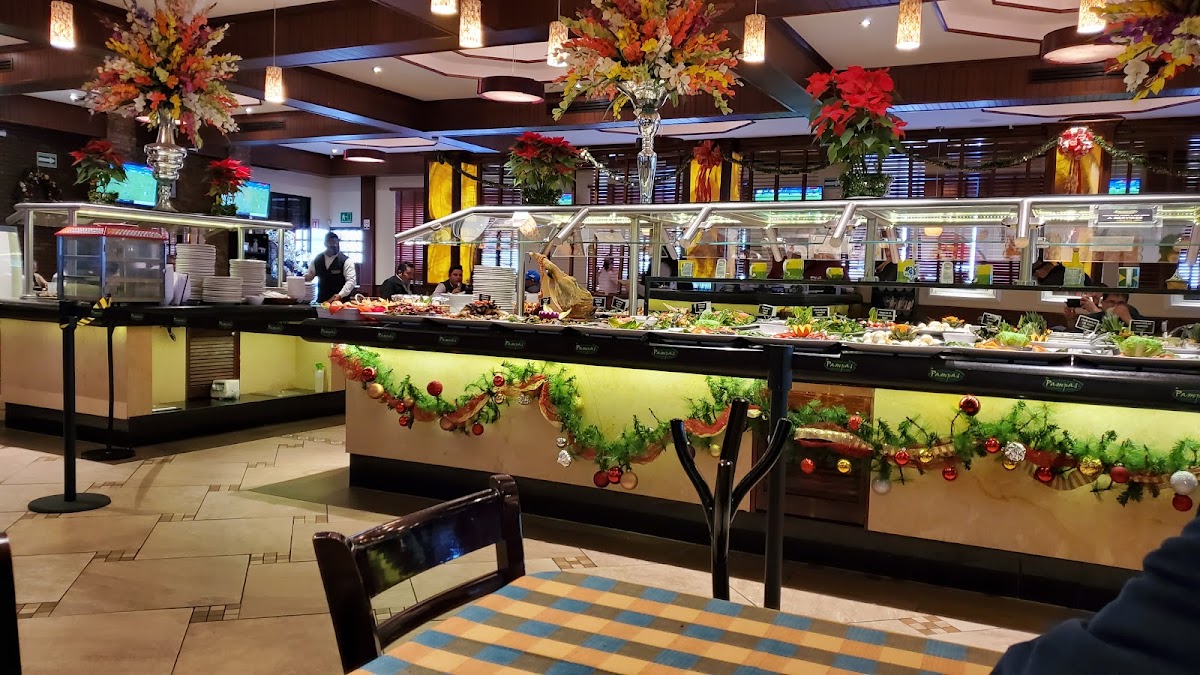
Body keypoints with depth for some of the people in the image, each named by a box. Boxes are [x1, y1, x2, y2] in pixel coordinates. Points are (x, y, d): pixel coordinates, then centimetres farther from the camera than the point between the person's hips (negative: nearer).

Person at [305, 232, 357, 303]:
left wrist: (340, 295, -25)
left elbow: (351, 280, -14)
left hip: (340, 301, -4)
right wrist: (307, 277, -4)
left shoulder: (345, 260, -7)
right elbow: (308, 275, 20)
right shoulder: (317, 260, 7)